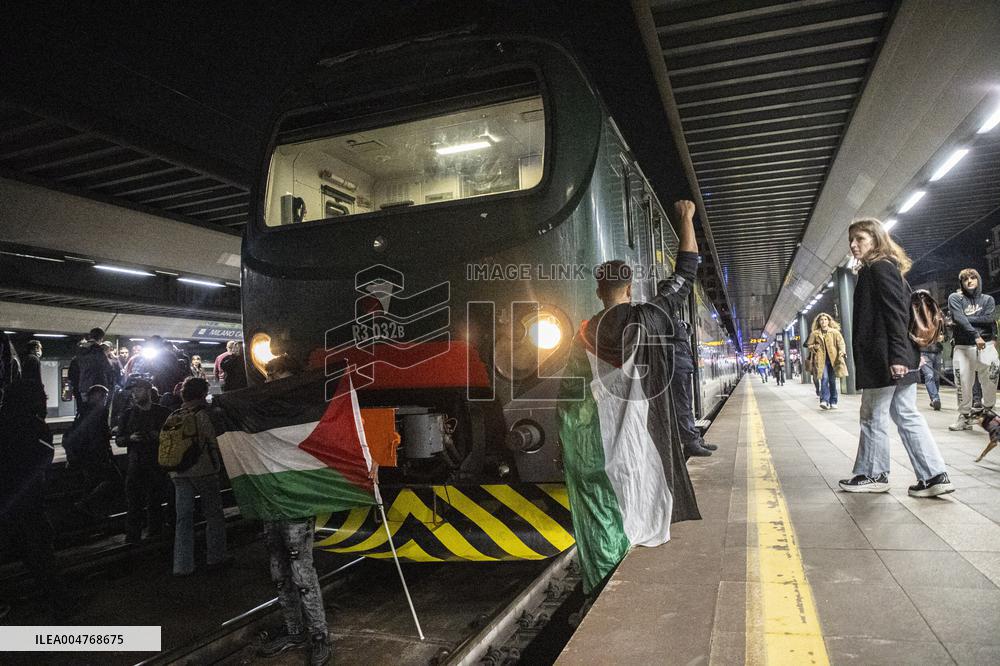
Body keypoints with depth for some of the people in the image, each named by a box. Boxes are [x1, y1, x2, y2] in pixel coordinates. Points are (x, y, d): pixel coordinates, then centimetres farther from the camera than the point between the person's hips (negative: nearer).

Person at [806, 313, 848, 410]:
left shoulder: (835, 332, 9)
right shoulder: (815, 334, 10)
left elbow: (841, 343, 1)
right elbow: (809, 345, 18)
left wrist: (842, 351, -17)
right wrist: (814, 347, -2)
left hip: (833, 359, 1)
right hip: (821, 359, -1)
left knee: (832, 380, 3)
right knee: (824, 378, -15)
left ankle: (833, 402, 11)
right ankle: (824, 401, -19)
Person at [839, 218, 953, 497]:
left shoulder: (879, 268, -10)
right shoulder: (887, 269, 19)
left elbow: (896, 314, -18)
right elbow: (899, 312, 20)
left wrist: (897, 356, -24)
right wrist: (901, 356, 19)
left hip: (884, 358, -10)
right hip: (902, 357, 10)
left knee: (873, 417, 2)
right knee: (907, 415, 10)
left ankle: (873, 474, 14)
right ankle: (934, 475, 9)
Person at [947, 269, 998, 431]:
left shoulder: (988, 299, 15)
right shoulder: (955, 298, 8)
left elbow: (989, 318, -4)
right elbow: (959, 319, -9)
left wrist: (967, 318, -6)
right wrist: (975, 336, -19)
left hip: (986, 345, 1)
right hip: (963, 347, -1)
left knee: (990, 381, -6)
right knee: (963, 382, -3)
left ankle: (988, 412, 15)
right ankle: (965, 416, 6)